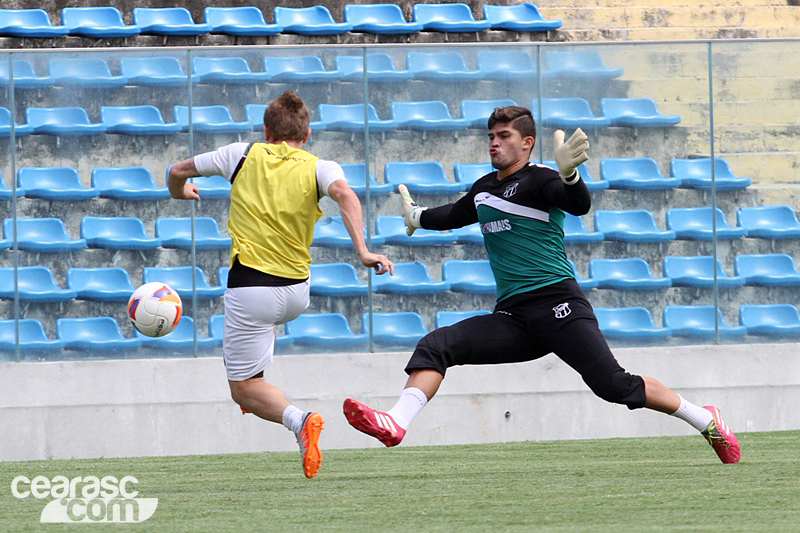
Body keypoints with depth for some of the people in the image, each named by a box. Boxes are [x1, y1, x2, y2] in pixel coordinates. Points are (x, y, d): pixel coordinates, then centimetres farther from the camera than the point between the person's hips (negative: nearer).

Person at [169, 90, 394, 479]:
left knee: (243, 389, 1)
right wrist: (362, 251, -29)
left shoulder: (243, 156, 1)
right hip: (297, 294, 4)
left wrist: (180, 191, 34)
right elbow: (345, 195, -23)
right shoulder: (319, 169, 0)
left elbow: (178, 172, 11)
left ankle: (297, 419, -25)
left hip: (250, 291, -4)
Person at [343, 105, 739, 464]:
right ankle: (395, 424, -23)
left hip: (558, 305, -7)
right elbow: (453, 216, 41)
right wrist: (416, 216, 56)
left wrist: (568, 174, -44)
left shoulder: (538, 181, -4)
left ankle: (704, 420, -3)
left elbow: (579, 205, -24)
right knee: (435, 347, -11)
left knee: (613, 385, -16)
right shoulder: (484, 189, 19)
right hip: (511, 316, 7)